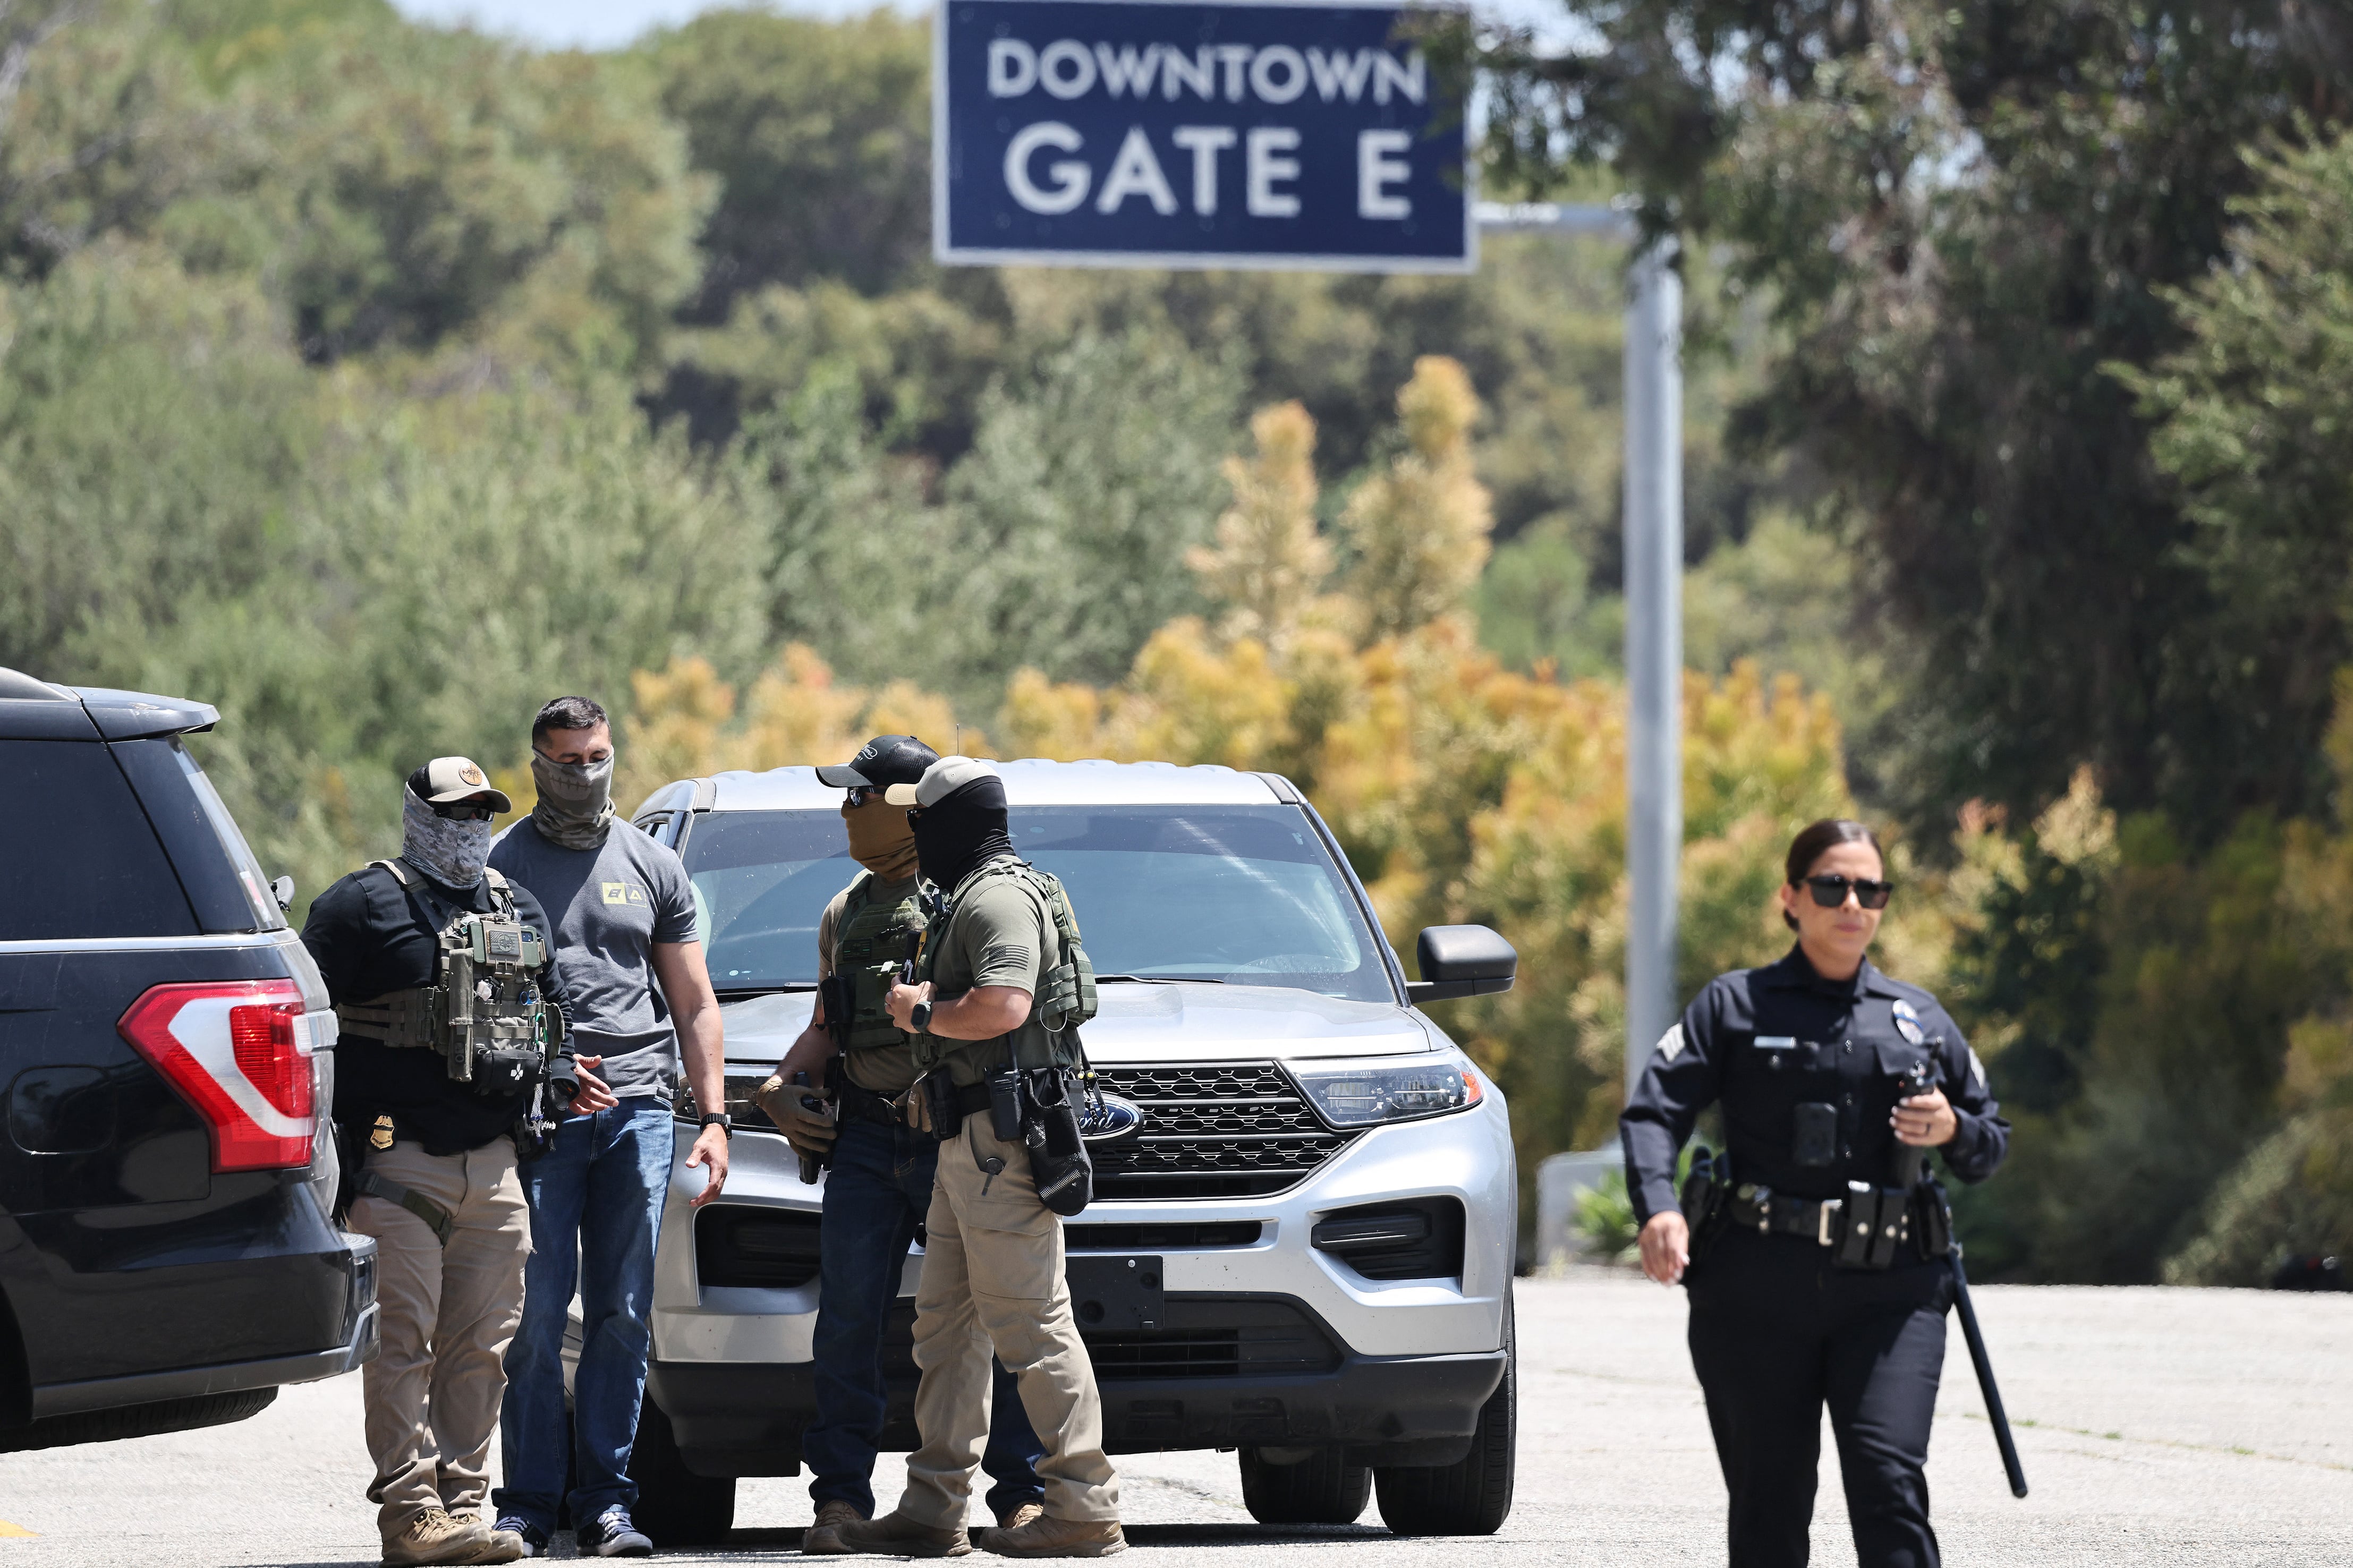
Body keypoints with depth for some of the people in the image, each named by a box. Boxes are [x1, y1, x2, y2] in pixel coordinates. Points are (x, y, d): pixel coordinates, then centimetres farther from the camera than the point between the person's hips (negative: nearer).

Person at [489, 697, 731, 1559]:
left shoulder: (654, 866, 16)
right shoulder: (500, 865, 6)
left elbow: (694, 1002, 16)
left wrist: (712, 1117, 8)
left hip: (638, 1111, 3)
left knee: (623, 1317, 0)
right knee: (535, 1316, -6)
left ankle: (606, 1500, 3)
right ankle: (529, 1501, -3)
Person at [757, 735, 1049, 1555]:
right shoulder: (846, 912, 19)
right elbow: (826, 1027, 24)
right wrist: (779, 1087, 8)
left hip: (955, 1140, -5)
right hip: (865, 1141, 5)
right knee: (848, 1317, -1)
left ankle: (1024, 1494, 1)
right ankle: (842, 1495, 3)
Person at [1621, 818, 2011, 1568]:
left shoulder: (1918, 1019, 16)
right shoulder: (1735, 1006, 8)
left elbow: (1992, 1142, 21)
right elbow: (1654, 1110, -4)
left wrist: (1953, 1132, -3)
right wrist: (1658, 1209, -22)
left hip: (1889, 1289, 1)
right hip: (1760, 1289, -1)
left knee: (1889, 1479, -15)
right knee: (1769, 1501, 3)